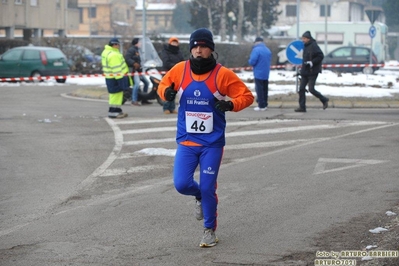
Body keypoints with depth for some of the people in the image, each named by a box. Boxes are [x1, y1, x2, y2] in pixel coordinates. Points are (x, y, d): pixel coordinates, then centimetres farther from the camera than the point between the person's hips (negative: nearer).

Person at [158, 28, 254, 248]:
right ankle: (200, 196, 29)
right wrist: (166, 92, -10)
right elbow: (164, 84, 14)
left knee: (208, 189, -1)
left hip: (212, 143, -2)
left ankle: (210, 230, 21)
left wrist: (231, 104, -25)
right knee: (181, 184, -8)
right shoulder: (180, 70, -3)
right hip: (186, 141, 2)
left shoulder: (222, 74, -10)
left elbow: (247, 96, -5)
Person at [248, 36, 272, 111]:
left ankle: (261, 106, -4)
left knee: (259, 89, -2)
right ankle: (265, 105, 18)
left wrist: (249, 61, 2)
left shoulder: (256, 50, -16)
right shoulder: (268, 50, 8)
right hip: (266, 73, 7)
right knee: (265, 89, 14)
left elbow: (252, 62, -19)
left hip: (259, 73, -7)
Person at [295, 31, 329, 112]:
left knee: (311, 89, -9)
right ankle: (302, 107, 6)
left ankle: (324, 100, 12)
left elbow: (321, 56, -18)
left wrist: (312, 63, -21)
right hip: (305, 71, 9)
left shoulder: (314, 46, -14)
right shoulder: (306, 46, 13)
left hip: (312, 72, -9)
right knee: (301, 88, 2)